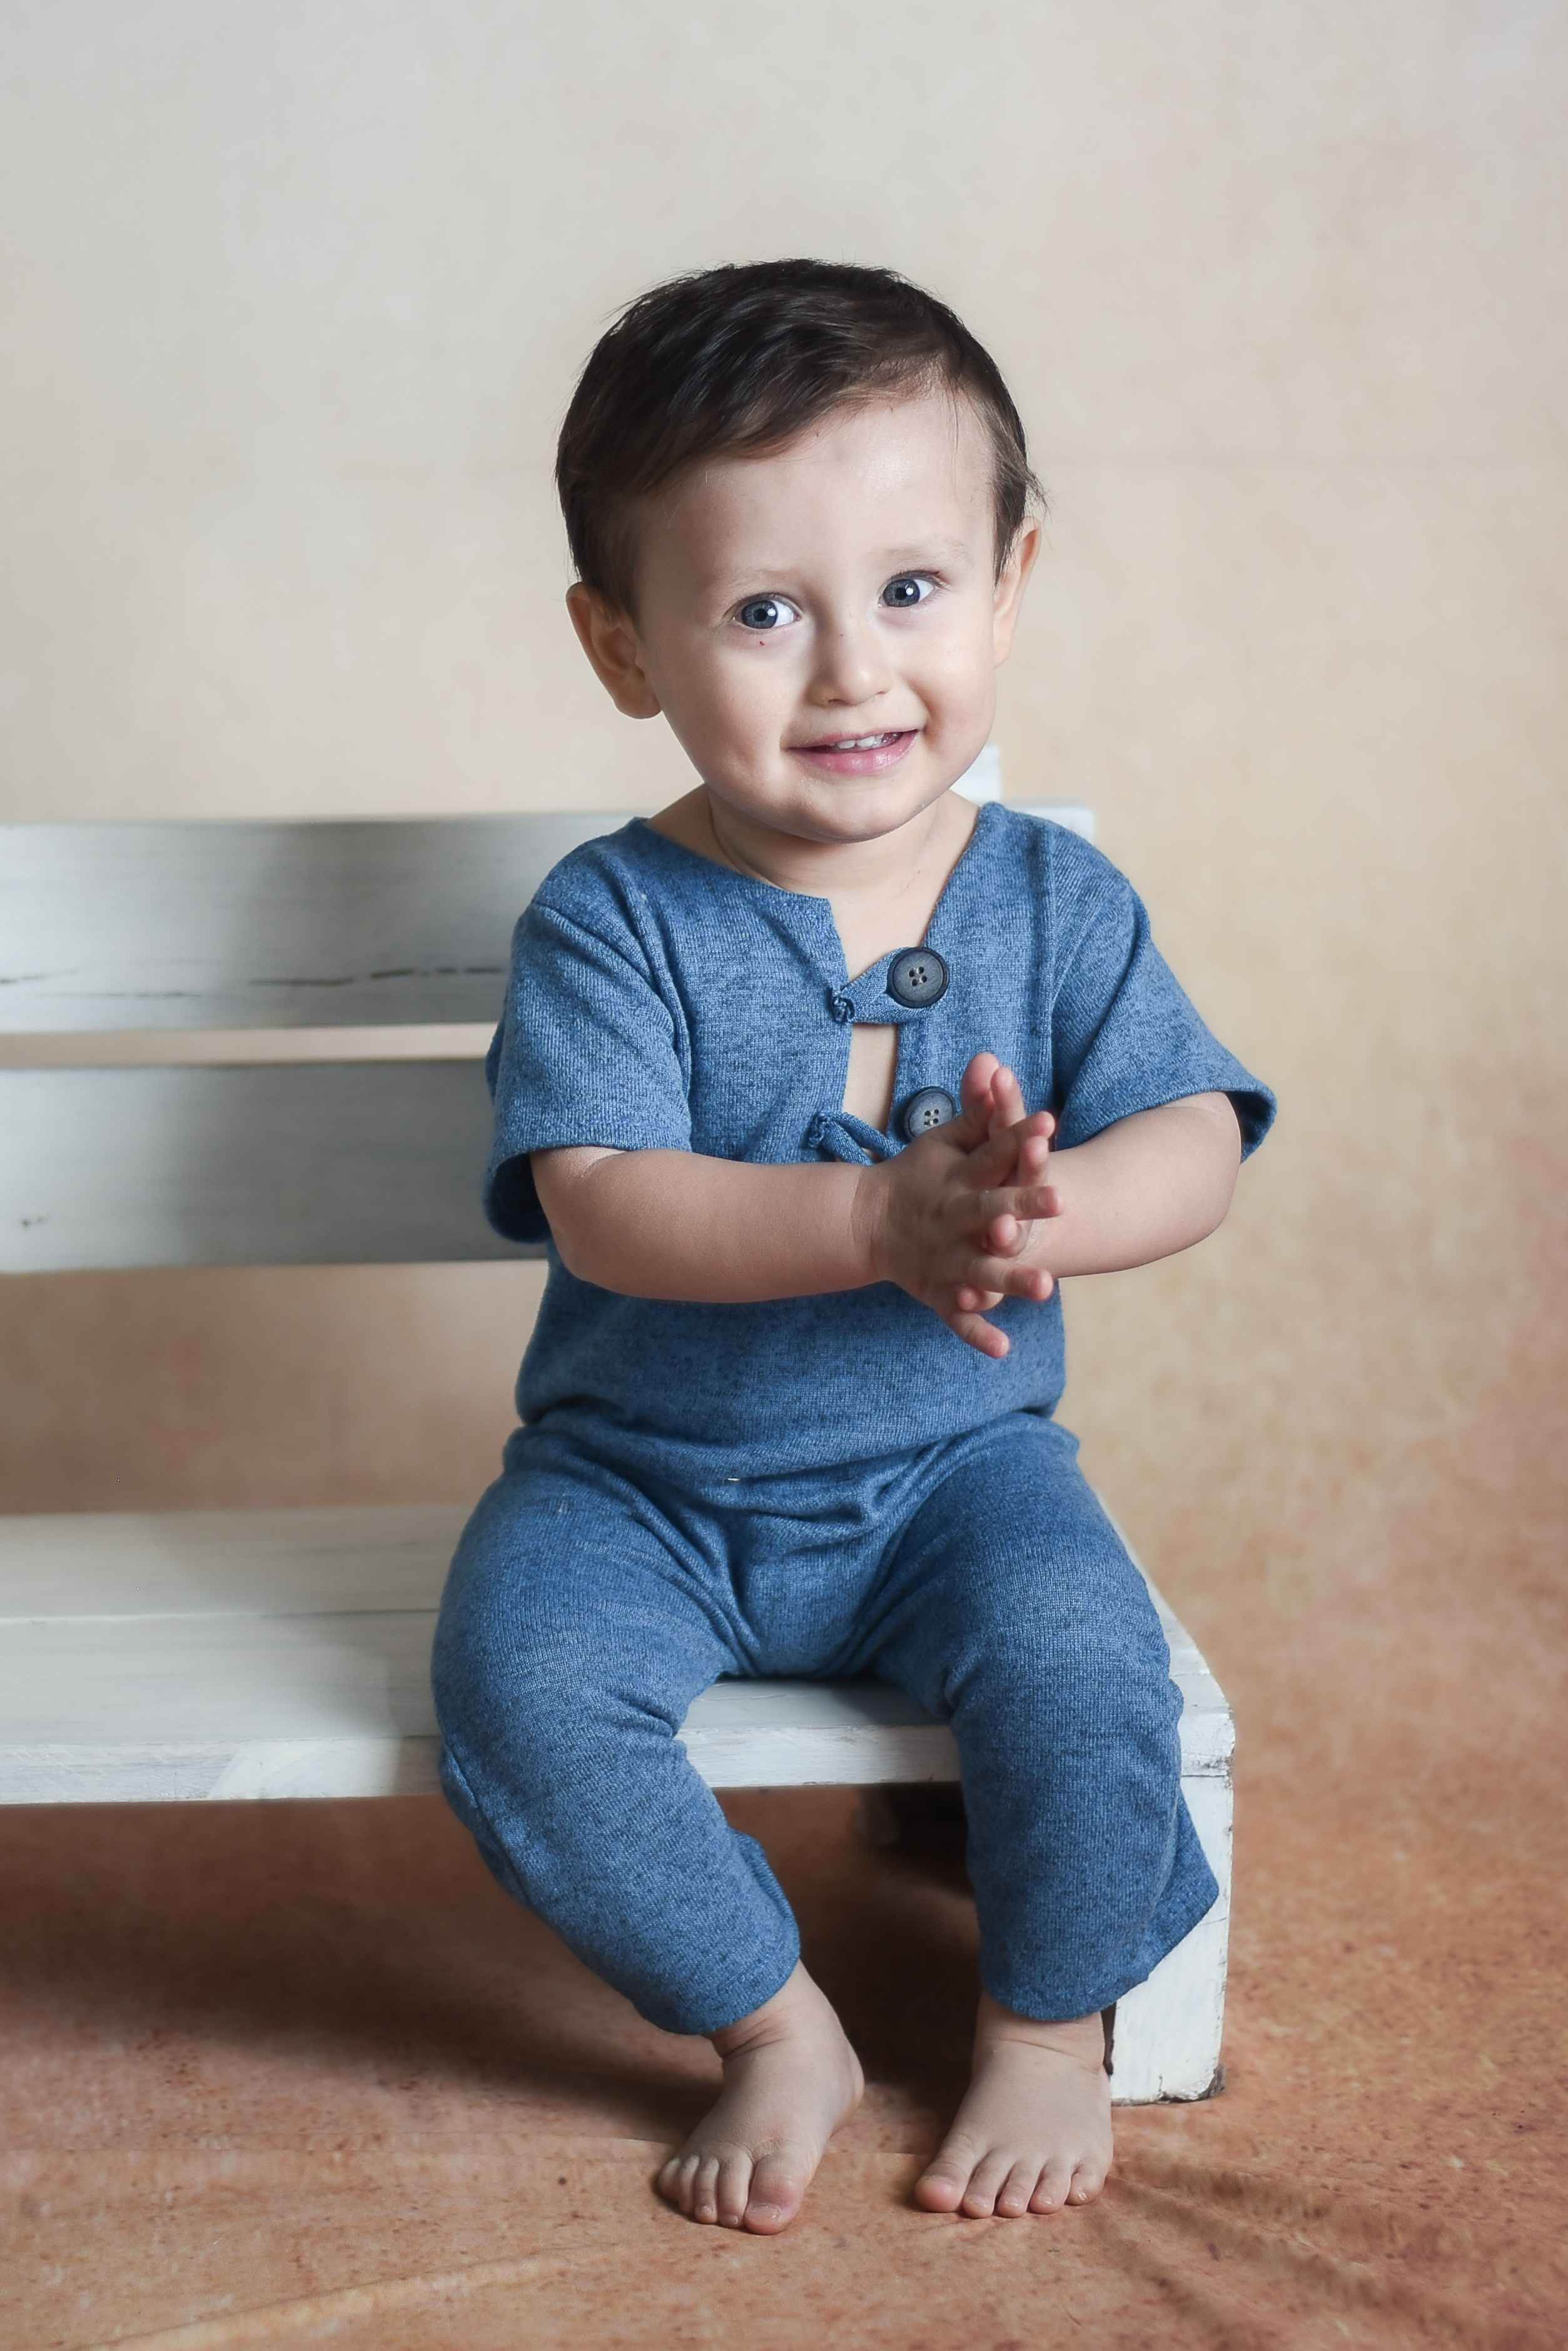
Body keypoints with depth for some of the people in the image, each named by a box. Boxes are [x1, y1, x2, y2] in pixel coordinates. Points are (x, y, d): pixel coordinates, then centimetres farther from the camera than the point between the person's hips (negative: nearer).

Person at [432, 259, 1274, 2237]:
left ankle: (1049, 2030, 4)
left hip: (952, 1463, 1)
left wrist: (1033, 1218, -34)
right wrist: (881, 1221, -39)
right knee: (520, 1686, -25)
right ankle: (777, 2031, -1)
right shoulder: (612, 922, -10)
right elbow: (603, 1204, -23)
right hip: (638, 1480, 0)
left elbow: (1195, 1148, -11)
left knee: (1081, 1662, -27)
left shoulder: (1054, 900, -3)